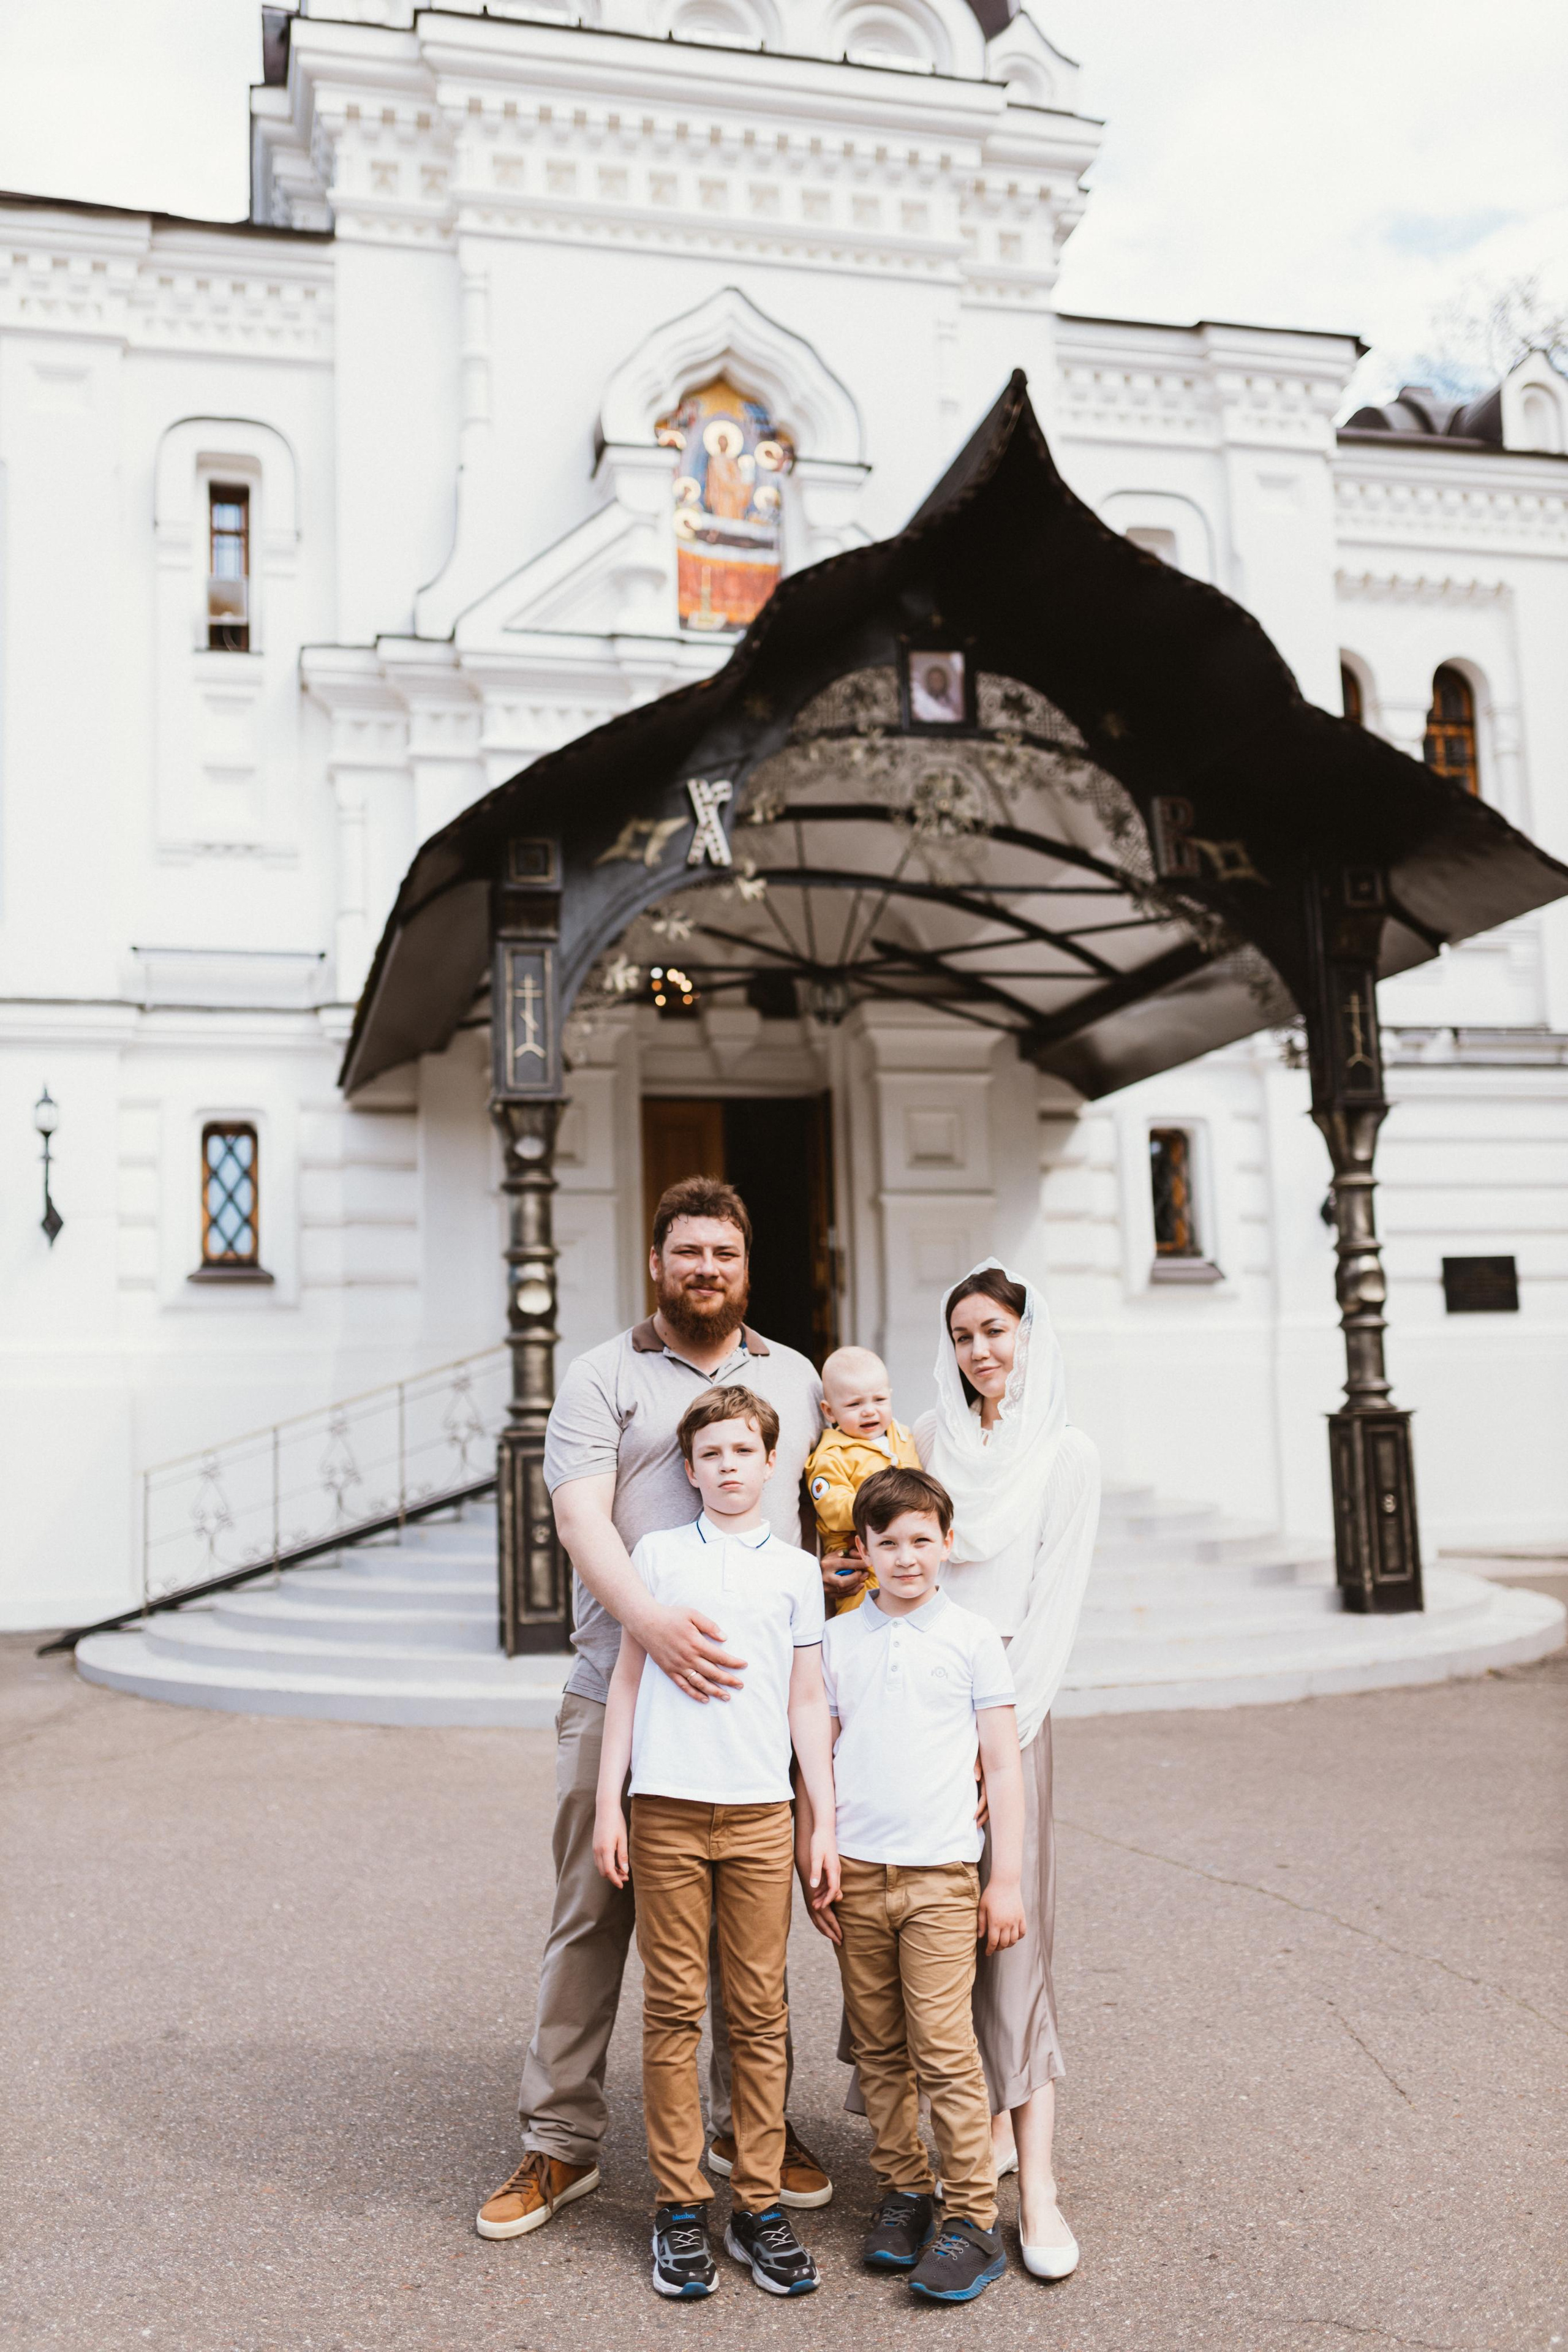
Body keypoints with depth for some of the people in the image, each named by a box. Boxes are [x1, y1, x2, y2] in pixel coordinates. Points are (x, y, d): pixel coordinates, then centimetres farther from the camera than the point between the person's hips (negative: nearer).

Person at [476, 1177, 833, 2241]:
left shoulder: (795, 1378, 15)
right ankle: (561, 2141, 17)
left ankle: (749, 2123, 27)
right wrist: (652, 1619, -28)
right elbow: (582, 1518, -11)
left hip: (751, 1689, 3)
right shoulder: (602, 1378, 1)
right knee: (592, 1915, 3)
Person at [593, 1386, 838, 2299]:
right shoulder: (659, 1555, 7)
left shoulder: (797, 1569, 8)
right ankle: (680, 2207, 13)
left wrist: (826, 1823, 5)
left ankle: (760, 2206, 14)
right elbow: (628, 1679, 9)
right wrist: (608, 1803, 4)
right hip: (667, 1809, 0)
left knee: (761, 2012, 4)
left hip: (762, 1813, 1)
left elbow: (808, 1702, 10)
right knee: (674, 2009, 3)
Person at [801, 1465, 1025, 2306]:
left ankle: (972, 2220, 3)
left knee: (945, 2049, -6)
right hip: (855, 1874, 3)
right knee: (879, 2050, 8)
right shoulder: (835, 1639, 7)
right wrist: (810, 1866, 6)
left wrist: (1007, 1878, 0)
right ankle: (902, 2192, 22)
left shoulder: (971, 1637, 2)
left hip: (941, 1873, -3)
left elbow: (1002, 1764, 3)